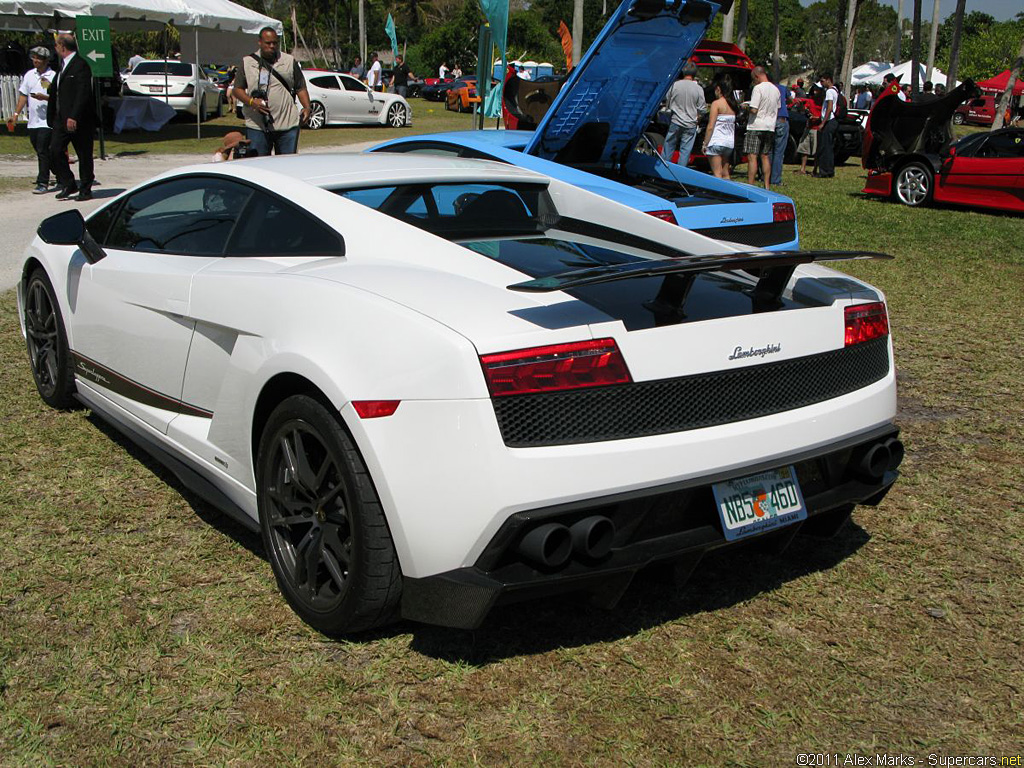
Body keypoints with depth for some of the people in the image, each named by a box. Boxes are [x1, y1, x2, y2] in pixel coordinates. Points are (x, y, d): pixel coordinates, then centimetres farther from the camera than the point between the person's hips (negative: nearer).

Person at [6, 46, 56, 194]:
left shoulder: (53, 76, -6)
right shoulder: (29, 75, 12)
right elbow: (23, 95, 16)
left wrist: (44, 97, -22)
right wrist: (16, 114, 12)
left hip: (46, 121, -6)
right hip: (33, 121, 6)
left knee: (42, 151, -10)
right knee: (40, 152, 12)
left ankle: (42, 184, -8)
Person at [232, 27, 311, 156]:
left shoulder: (290, 61, 10)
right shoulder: (247, 62, 7)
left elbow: (301, 88, 12)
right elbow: (237, 89, 7)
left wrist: (307, 107, -5)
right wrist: (252, 102, -11)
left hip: (287, 126, 1)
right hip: (256, 125, -1)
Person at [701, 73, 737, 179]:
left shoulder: (716, 103, -10)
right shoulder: (733, 104, 9)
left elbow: (710, 127, -12)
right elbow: (733, 125, 10)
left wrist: (705, 143, -6)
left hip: (717, 142, -7)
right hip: (730, 142, 7)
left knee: (717, 174, -5)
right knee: (725, 174, 13)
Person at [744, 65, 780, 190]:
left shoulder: (758, 88, -14)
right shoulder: (775, 89, 11)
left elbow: (754, 110, -19)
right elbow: (777, 109, 20)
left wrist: (747, 107, 1)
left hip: (756, 126, -8)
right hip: (770, 127, 8)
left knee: (752, 157, -7)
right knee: (765, 156, 14)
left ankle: (750, 186, -10)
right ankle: (767, 186, 14)